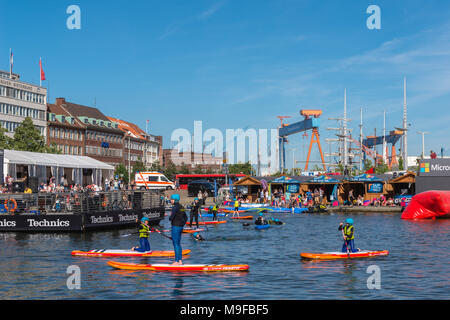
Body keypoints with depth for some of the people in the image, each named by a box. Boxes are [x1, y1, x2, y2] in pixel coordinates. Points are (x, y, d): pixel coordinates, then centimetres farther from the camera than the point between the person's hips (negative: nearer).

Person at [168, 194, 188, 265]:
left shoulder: (175, 207, -15)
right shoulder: (181, 207, 13)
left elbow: (171, 217, -22)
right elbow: (186, 218, 19)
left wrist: (170, 218, 0)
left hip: (175, 227, -9)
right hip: (180, 226, 9)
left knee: (175, 244, -6)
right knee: (178, 244, 14)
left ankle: (176, 261, -6)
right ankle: (180, 261, 16)